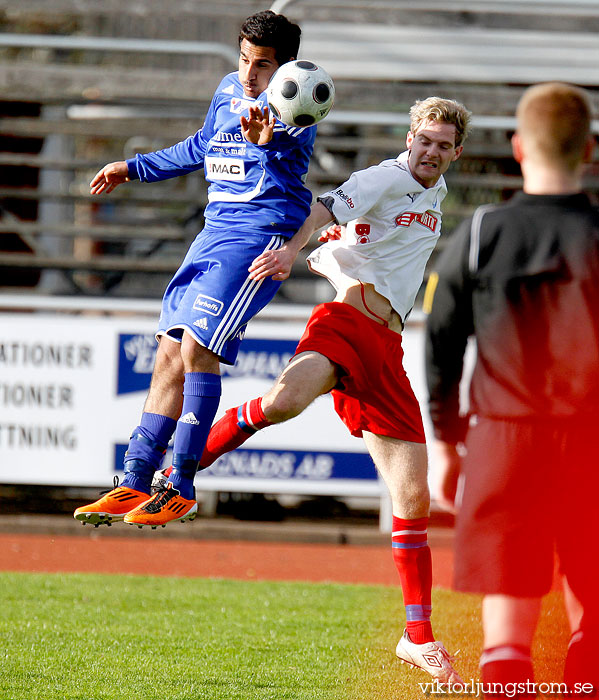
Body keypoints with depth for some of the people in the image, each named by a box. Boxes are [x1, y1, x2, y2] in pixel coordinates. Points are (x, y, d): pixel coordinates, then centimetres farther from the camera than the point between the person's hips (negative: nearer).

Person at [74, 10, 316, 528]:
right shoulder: (229, 91, 11)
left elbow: (293, 146, -37)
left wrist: (268, 141, -60)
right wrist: (134, 168, 36)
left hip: (262, 232, -8)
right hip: (216, 231, 8)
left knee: (197, 345, -20)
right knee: (170, 354, 7)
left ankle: (182, 489, -14)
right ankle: (135, 485, 12)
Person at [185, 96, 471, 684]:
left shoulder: (434, 198, 26)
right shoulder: (388, 178, 1)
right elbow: (330, 208, -19)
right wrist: (290, 249, -36)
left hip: (386, 349, 7)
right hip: (346, 321, -7)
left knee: (413, 499, 3)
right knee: (285, 400, -39)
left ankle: (418, 636, 12)